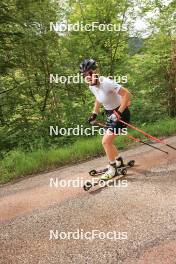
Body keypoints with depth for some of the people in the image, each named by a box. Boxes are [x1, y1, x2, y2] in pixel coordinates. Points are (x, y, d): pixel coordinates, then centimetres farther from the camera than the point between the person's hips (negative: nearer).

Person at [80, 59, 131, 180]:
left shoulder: (106, 83, -29)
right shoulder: (92, 86, -4)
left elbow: (127, 94, -30)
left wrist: (119, 113, -29)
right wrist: (94, 113, 12)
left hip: (120, 113, -8)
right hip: (110, 114, 9)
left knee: (106, 141, -13)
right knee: (108, 142, 16)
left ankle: (112, 169, 7)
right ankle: (119, 161, 40)